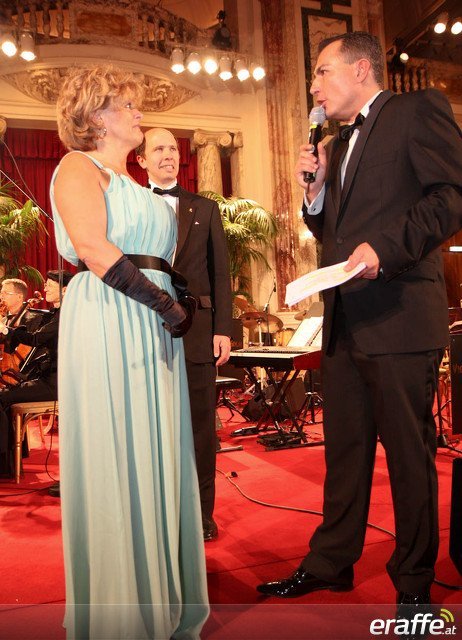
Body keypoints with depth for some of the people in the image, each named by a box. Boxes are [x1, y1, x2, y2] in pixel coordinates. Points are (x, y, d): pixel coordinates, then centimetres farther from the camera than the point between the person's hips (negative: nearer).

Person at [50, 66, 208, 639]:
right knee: (116, 465, -3)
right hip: (108, 322, -8)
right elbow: (94, 249, -15)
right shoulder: (78, 167, 1)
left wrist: (182, 303, 7)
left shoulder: (134, 186, 27)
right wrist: (167, 304, -13)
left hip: (154, 331, 8)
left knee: (157, 461, 9)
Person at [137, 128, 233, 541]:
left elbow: (221, 272, 8)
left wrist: (223, 330, -1)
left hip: (197, 331, 1)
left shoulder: (205, 208, 13)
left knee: (200, 425, 6)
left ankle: (202, 512, 21)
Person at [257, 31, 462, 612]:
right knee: (344, 448, 14)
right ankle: (330, 562, 28)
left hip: (400, 317, -8)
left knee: (408, 450, 3)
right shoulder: (339, 145, 23)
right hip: (344, 323, 8)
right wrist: (315, 192, 8)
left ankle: (414, 581, 21)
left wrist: (386, 247, -24)